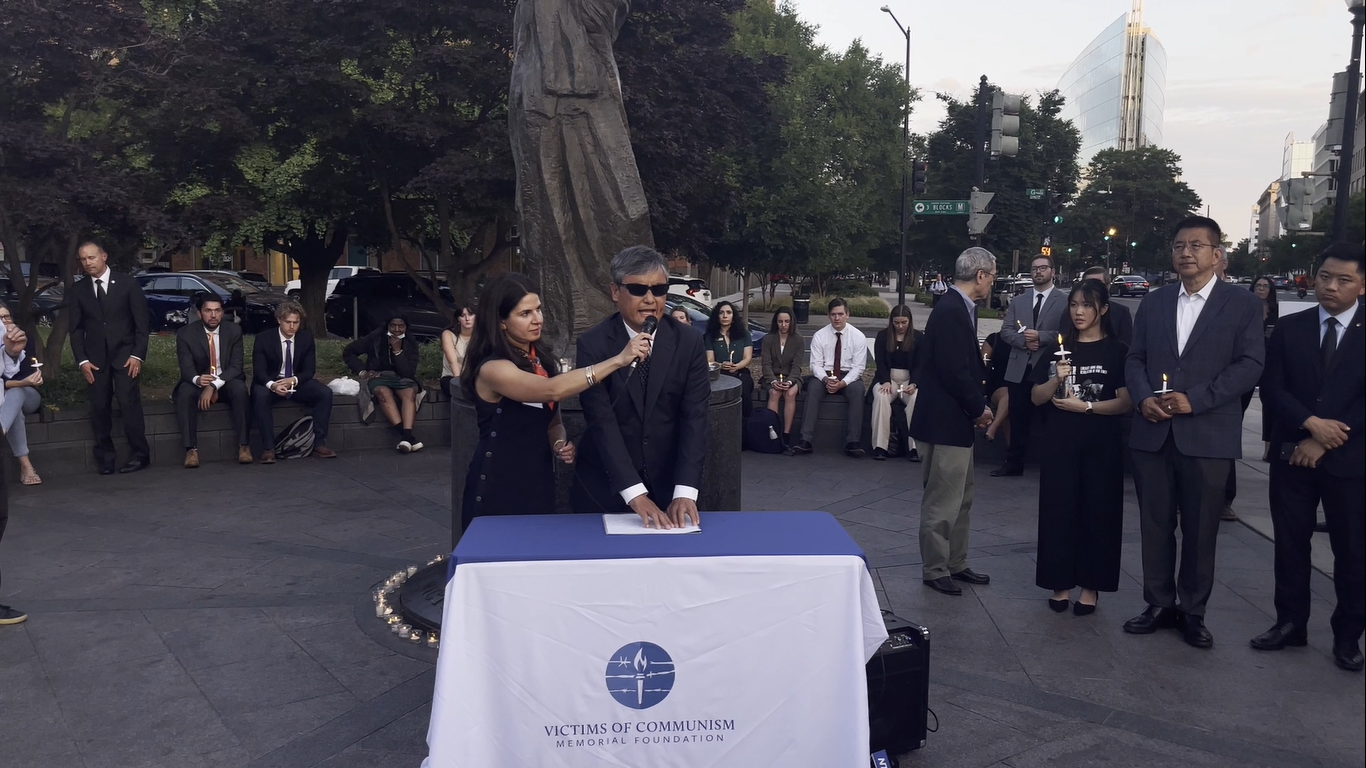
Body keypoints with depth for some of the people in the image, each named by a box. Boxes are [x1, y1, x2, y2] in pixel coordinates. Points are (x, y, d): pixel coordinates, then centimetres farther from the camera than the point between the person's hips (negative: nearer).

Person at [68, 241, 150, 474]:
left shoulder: (127, 284, 1)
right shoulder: (78, 290, 8)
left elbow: (141, 322, -1)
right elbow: (76, 328, 7)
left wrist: (137, 355, -8)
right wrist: (82, 360, -3)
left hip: (124, 353, -3)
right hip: (95, 357, 3)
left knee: (129, 403, -10)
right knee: (99, 408, 1)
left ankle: (139, 455, -3)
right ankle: (105, 458, 9)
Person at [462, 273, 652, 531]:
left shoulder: (541, 359, 6)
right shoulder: (491, 368, -18)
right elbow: (553, 390, -34)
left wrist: (560, 444, -9)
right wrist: (619, 359, -36)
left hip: (538, 483, 7)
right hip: (498, 489, -7)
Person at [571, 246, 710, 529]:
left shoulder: (689, 343, -6)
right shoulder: (592, 345, -12)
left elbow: (694, 418, -12)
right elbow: (602, 423, -18)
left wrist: (685, 493, -23)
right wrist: (635, 494, -26)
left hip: (668, 486, 1)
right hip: (605, 490, -1)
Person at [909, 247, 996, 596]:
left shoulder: (959, 309, 10)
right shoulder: (951, 312, -20)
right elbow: (955, 372, -24)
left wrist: (977, 404, 2)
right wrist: (979, 408, -10)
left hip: (956, 421, 11)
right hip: (945, 422, -11)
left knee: (960, 498, 19)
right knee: (942, 501, 1)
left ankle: (955, 563, 31)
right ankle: (935, 570, 14)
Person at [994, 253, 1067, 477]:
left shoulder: (1064, 301, 0)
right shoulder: (1018, 301, 13)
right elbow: (1006, 331, 6)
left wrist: (1040, 337, -19)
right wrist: (1023, 340, -12)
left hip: (1048, 369, -4)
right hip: (1019, 369, 4)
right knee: (1018, 420, 10)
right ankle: (1014, 463, 18)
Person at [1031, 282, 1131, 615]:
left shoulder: (1117, 351, 1)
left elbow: (1125, 403, -5)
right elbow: (1037, 398, 4)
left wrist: (1085, 406, -13)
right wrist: (1056, 380, -13)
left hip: (1101, 445, -2)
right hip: (1059, 442, 2)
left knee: (1097, 512, 4)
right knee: (1058, 511, 3)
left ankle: (1090, 586, 14)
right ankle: (1060, 582, 14)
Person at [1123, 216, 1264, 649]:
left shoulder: (1243, 305, 1)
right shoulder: (1153, 303, 12)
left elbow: (1250, 365, -7)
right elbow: (1135, 359, 11)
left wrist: (1195, 399, -16)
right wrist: (1143, 398, -8)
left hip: (1208, 435, -3)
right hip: (1153, 433, 3)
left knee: (1200, 530, 6)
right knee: (1155, 525, 9)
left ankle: (1192, 611, 20)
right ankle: (1159, 604, 22)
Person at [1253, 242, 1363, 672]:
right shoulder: (1289, 329, 5)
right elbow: (1271, 388, -1)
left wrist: (1324, 442, -14)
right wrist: (1311, 423, -16)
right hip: (1292, 455, 2)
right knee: (1290, 543, 9)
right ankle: (1290, 623, 21)